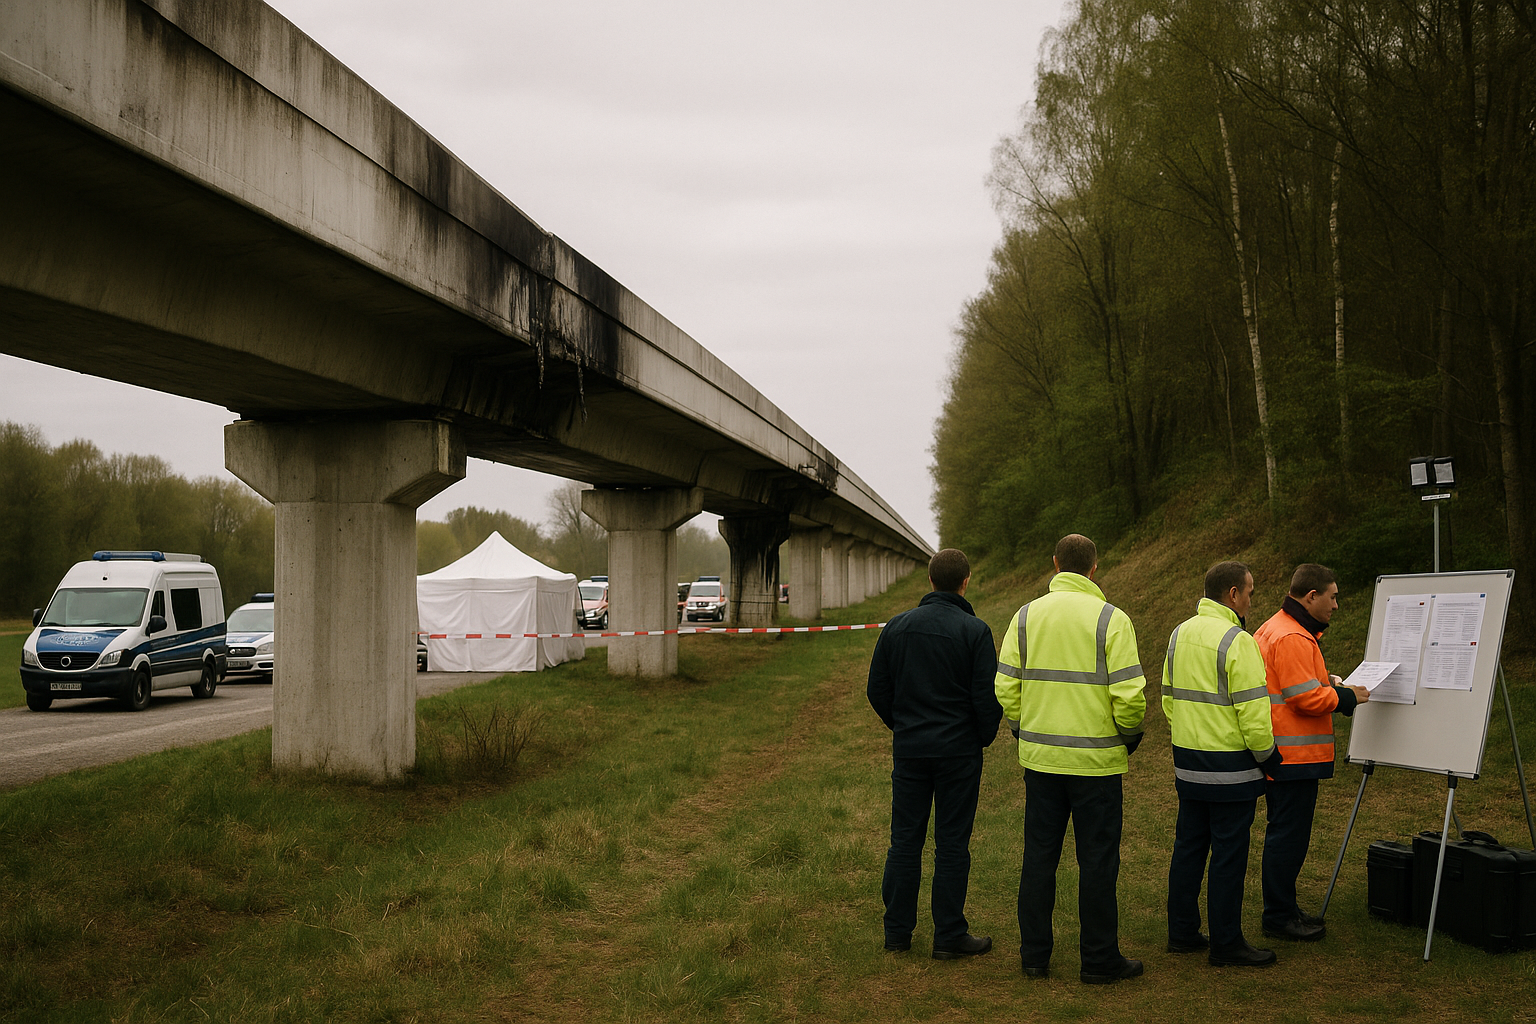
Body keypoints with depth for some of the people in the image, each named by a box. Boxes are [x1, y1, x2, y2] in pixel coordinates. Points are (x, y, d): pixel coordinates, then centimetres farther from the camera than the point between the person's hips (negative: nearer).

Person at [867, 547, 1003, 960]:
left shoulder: (897, 626, 4)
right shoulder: (974, 631, -9)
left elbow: (878, 689, 7)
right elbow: (987, 696, -11)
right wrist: (984, 737, 7)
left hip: (908, 750, 4)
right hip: (959, 751, -3)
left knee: (904, 840, 10)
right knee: (952, 843, 3)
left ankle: (897, 930, 15)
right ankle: (949, 935, 8)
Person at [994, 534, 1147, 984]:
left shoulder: (1026, 617, 2)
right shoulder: (1111, 619, -9)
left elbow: (1005, 687, 0)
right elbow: (1129, 693, -14)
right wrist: (1131, 733, 4)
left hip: (1039, 757, 4)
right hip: (1096, 760, -3)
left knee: (1039, 857, 12)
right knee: (1097, 862, 6)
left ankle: (1034, 955, 18)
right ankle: (1099, 959, 14)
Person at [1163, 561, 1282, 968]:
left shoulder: (1180, 634, 8)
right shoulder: (1237, 642, -17)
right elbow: (1252, 712, -18)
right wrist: (1268, 756, -5)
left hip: (1187, 763, 8)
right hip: (1229, 767, -8)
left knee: (1188, 846, 15)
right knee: (1229, 854, 0)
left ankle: (1182, 931, 22)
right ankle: (1226, 945, 8)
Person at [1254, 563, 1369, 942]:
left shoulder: (1275, 628, 17)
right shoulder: (1293, 638, -19)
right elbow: (1307, 699, -22)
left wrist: (1325, 682, 14)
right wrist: (1347, 696, -8)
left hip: (1279, 754, 11)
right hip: (1294, 756, -11)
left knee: (1285, 833, 18)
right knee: (1289, 835, -4)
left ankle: (1283, 908, 27)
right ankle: (1279, 917, 3)